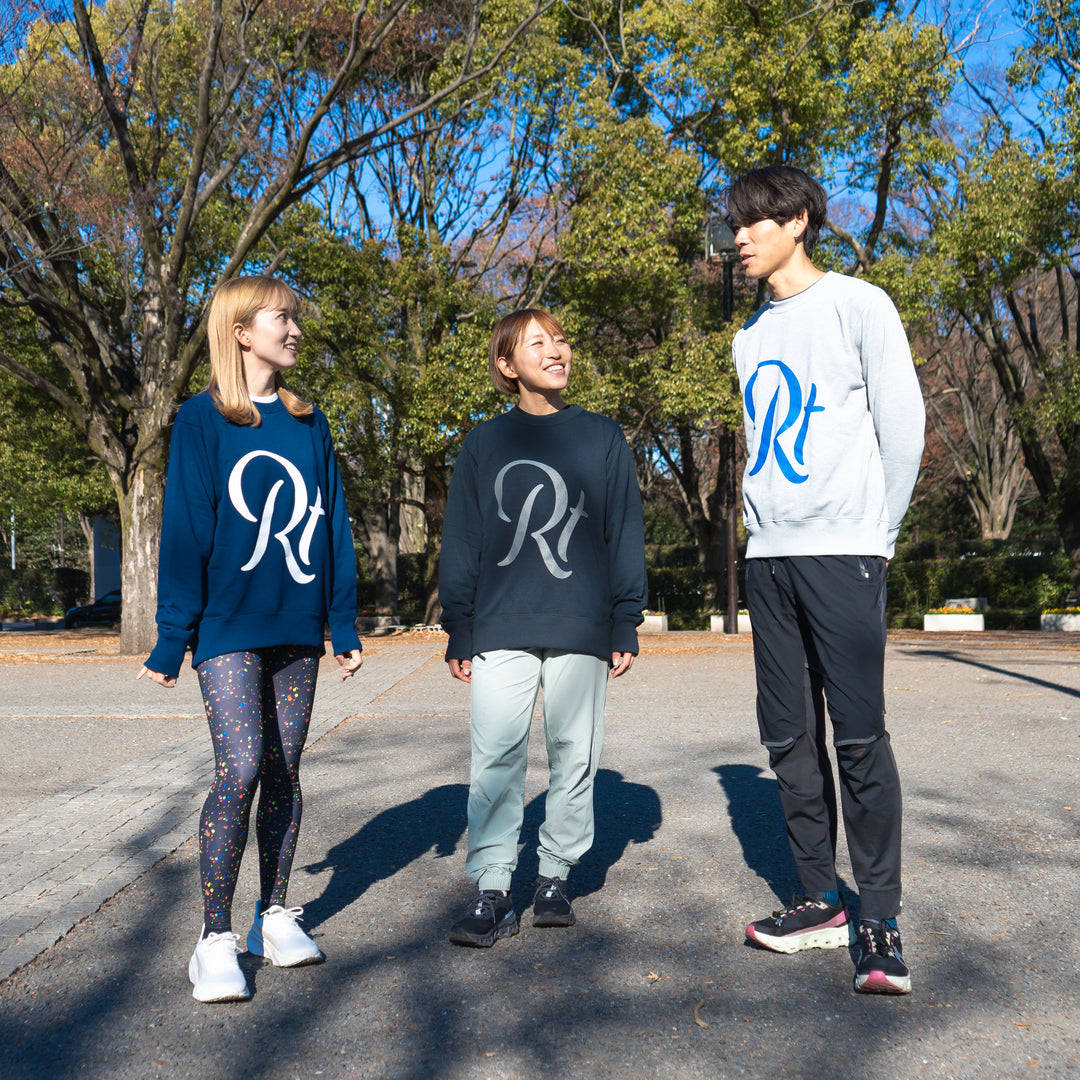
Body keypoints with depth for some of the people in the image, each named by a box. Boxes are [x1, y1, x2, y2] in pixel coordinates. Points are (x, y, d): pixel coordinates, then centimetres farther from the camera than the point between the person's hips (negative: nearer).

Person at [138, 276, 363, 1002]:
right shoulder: (202, 420, -2)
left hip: (296, 630, 4)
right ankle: (215, 940, 3)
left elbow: (332, 528, 11)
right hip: (229, 628, -4)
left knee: (284, 772, 9)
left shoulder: (310, 424, 10)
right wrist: (172, 640, -6)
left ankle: (276, 917, 23)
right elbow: (186, 533, -5)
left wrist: (345, 625, 9)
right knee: (240, 770, -12)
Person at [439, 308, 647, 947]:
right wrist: (458, 632, 5)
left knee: (574, 757, 7)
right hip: (500, 630, 0)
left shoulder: (604, 439, 9)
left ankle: (556, 876, 22)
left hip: (581, 630, 0)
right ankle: (493, 893, 5)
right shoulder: (485, 445, 10)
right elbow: (461, 544, 10)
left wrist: (626, 627, 2)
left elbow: (625, 537, 8)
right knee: (497, 759, -3)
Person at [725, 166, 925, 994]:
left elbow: (903, 421, -3)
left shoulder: (856, 305, 1)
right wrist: (765, 524, 10)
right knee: (788, 735, 7)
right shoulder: (752, 337, 19)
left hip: (842, 551, -6)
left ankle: (881, 921, 3)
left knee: (859, 734, -8)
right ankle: (821, 900, 18)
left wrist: (880, 532, -3)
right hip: (768, 554, 7)